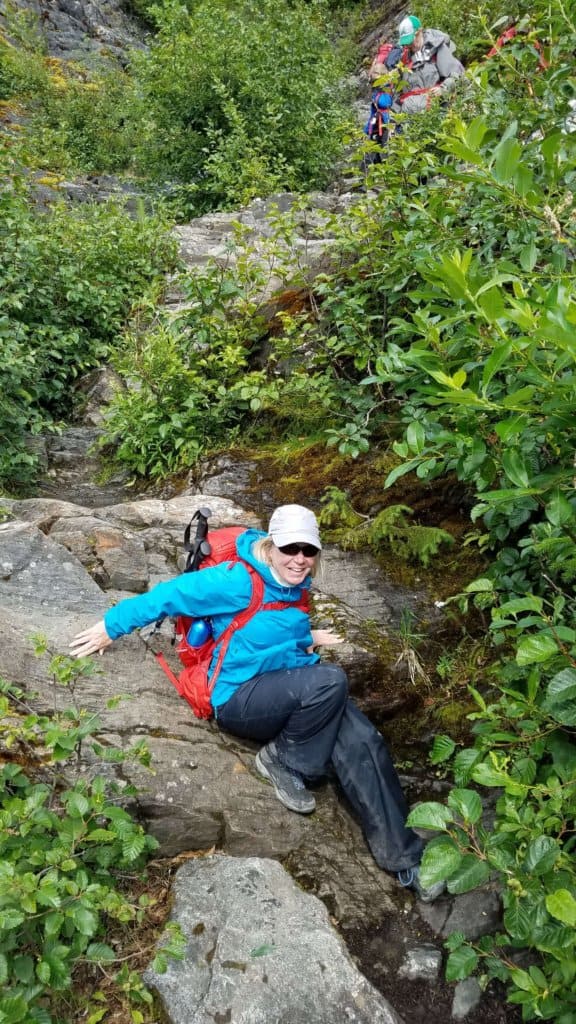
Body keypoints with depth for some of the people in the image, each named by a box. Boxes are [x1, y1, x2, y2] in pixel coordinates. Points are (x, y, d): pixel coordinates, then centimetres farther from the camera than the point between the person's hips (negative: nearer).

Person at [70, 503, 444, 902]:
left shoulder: (294, 585, 6)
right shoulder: (238, 580, -18)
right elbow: (170, 595, -12)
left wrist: (306, 638, 16)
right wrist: (112, 626, -6)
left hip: (287, 691, 7)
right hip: (240, 697, -7)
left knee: (362, 741, -17)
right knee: (330, 680, -32)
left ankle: (403, 855, -9)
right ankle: (282, 761, -9)